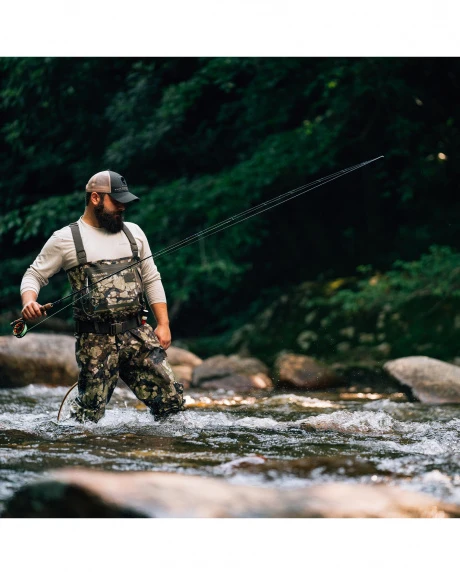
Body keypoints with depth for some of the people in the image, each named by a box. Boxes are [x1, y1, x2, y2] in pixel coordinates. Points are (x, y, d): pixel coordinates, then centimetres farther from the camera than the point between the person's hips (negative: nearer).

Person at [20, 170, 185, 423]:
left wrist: (163, 324, 8)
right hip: (96, 341, -4)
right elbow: (34, 276, 5)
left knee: (171, 400, -4)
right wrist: (29, 302, -17)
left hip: (138, 334, 4)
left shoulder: (133, 232, 15)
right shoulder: (66, 239, 2)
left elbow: (151, 280, 18)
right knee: (89, 415, -4)